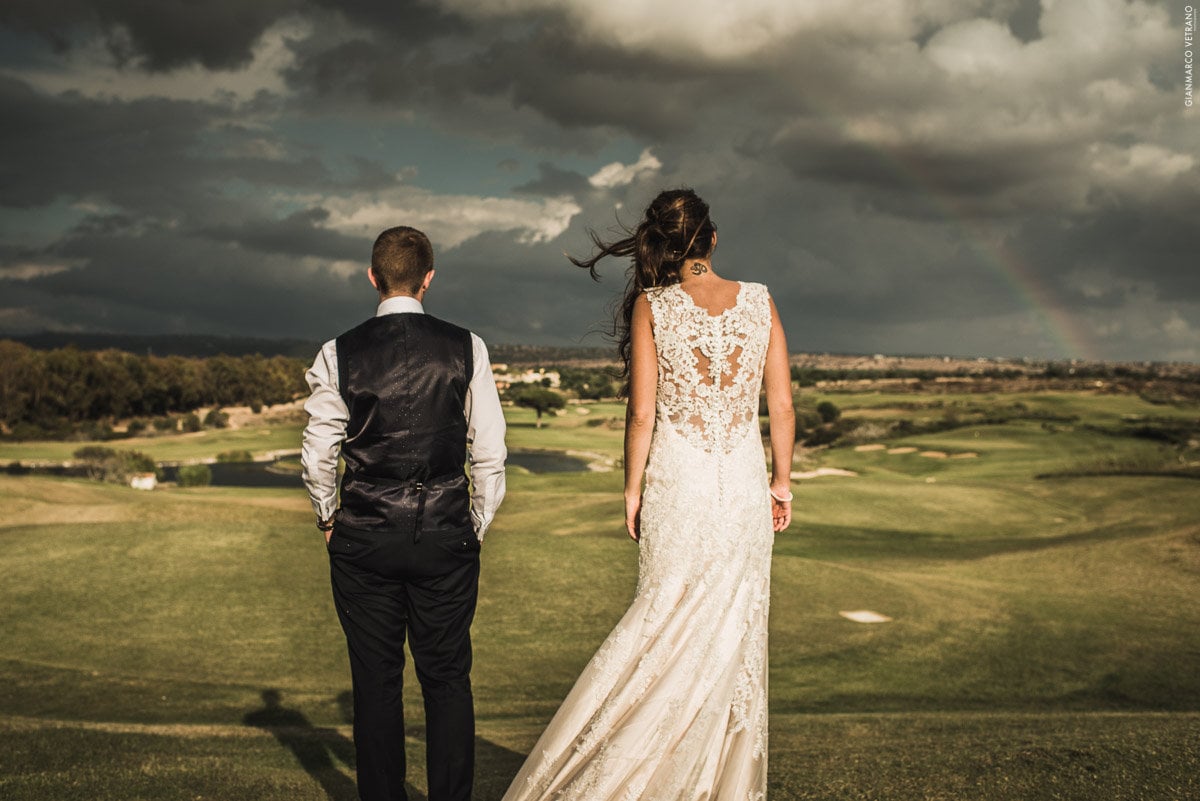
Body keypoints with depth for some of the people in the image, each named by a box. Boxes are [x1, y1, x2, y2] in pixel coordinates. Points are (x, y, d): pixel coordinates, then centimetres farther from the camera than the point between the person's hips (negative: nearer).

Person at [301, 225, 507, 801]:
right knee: (448, 680, 11)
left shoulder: (338, 355, -4)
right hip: (447, 538, 0)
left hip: (363, 539, 0)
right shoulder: (466, 348, -4)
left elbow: (317, 456, 0)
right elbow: (489, 453, -2)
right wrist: (476, 528, 10)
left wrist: (328, 519, 17)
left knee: (376, 683, 11)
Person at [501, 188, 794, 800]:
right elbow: (782, 406, 3)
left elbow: (642, 414, -8)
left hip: (677, 481, -2)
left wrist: (632, 489, 3)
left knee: (669, 624, 7)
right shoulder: (759, 301, 1)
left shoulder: (652, 306, -6)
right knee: (737, 633, 11)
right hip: (744, 481, 2)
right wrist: (781, 481, 13)